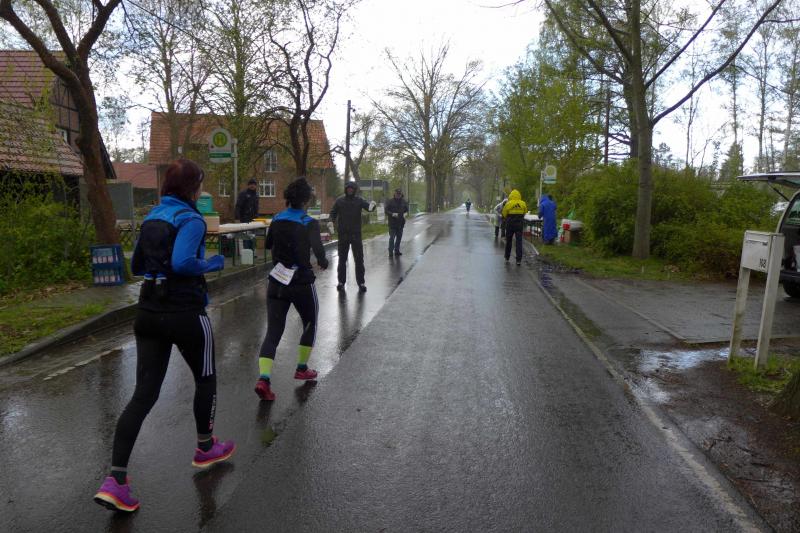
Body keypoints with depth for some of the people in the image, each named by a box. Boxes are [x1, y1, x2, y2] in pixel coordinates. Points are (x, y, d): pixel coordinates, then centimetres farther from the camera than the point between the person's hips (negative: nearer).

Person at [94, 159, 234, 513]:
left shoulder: (151, 218, 11)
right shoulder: (191, 219, -13)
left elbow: (137, 266, 18)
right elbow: (182, 262, -27)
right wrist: (210, 265, -10)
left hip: (149, 313, 7)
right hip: (185, 314, -6)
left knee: (144, 393, 5)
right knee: (205, 377, 18)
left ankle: (115, 481, -1)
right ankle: (205, 449, 35)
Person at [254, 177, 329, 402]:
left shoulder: (277, 220, 5)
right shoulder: (309, 224, -12)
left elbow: (268, 245, 20)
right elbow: (318, 249, -26)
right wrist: (323, 263, -6)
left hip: (276, 282, 4)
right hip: (301, 283, -4)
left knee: (273, 331, 3)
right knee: (310, 323, 22)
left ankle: (263, 379, -15)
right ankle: (302, 369, 30)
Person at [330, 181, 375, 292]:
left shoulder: (359, 200, -2)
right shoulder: (340, 200, 2)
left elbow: (367, 206, -18)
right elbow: (333, 212, 8)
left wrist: (371, 206, -41)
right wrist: (333, 221, -11)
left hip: (356, 233, -1)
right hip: (343, 233, 1)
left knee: (359, 259, 1)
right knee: (342, 259, 9)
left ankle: (360, 282, 8)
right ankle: (341, 281, 18)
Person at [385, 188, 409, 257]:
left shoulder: (404, 201, 5)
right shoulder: (390, 201, -6)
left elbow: (406, 209, 19)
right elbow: (386, 211, -7)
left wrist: (405, 214, 1)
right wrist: (392, 214, -21)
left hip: (401, 222, 5)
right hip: (392, 223, -5)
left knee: (399, 237, 12)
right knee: (392, 237, -7)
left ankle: (397, 250, 25)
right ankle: (391, 252, -2)